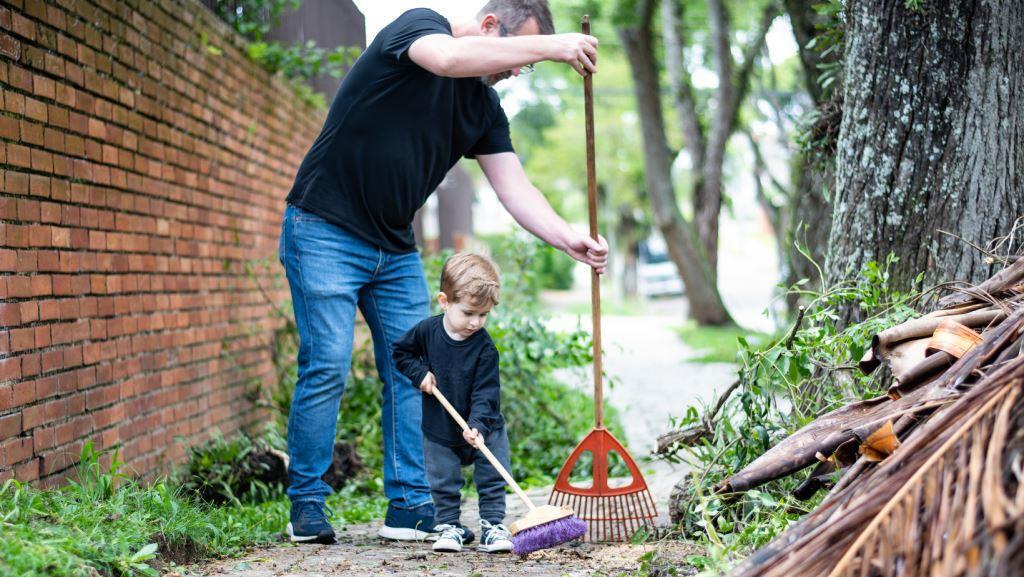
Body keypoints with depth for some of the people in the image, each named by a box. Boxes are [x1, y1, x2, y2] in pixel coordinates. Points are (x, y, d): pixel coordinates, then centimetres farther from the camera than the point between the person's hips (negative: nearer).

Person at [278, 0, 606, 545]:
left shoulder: (485, 108, 7)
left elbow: (513, 187, -2)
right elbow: (447, 58, -36)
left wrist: (566, 239, -19)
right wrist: (549, 44, -35)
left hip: (396, 250, 7)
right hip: (325, 232, -7)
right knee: (326, 367, -10)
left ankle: (409, 507, 9)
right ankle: (307, 506, 2)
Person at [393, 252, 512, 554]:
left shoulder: (485, 348, -18)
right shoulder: (427, 331, -12)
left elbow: (485, 392, -21)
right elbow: (401, 352, 5)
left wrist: (477, 425, -34)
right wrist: (420, 373, -11)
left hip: (483, 429, -1)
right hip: (439, 429, 1)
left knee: (492, 478, 2)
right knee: (443, 482, 7)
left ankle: (493, 524, 13)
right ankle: (450, 526, 20)